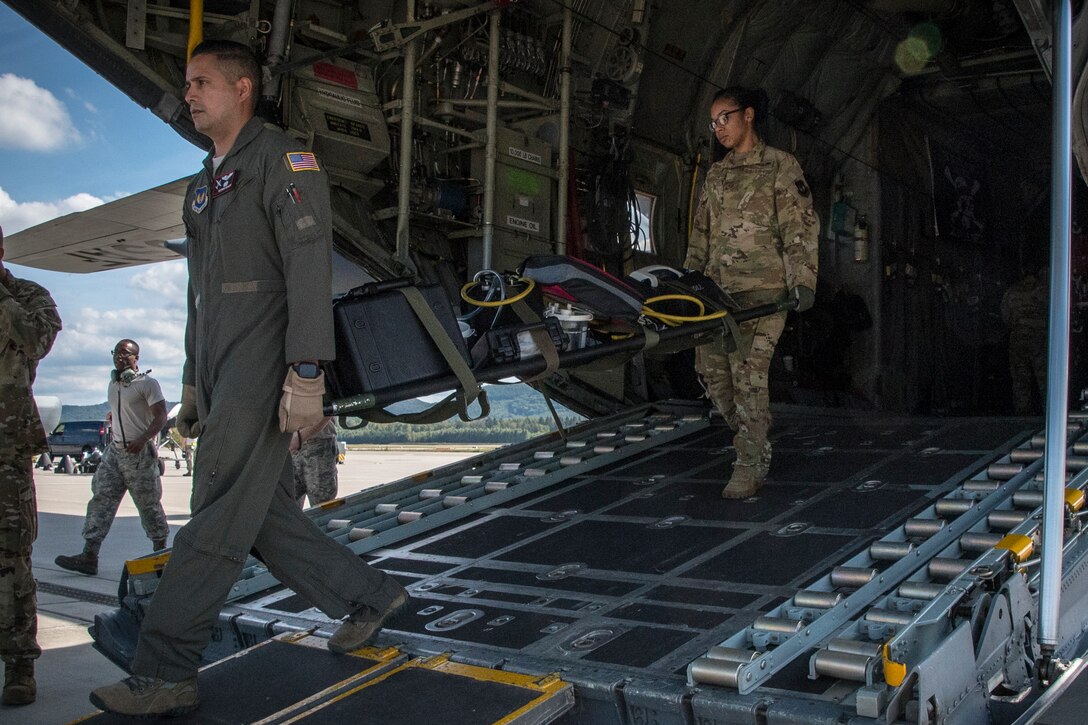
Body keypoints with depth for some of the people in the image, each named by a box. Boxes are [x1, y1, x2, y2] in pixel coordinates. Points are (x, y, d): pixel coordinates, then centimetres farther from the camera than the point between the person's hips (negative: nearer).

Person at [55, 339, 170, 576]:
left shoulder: (147, 383, -7)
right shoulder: (112, 384, 16)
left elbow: (161, 416, -14)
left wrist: (143, 440, -26)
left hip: (140, 453, -7)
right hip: (114, 450, 7)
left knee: (148, 504, 0)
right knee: (101, 500, -2)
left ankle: (160, 551, 14)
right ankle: (89, 556, -5)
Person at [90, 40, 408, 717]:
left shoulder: (283, 159, -5)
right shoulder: (204, 186, 23)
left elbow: (310, 267, -16)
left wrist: (307, 372, -23)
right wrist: (193, 384, 22)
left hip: (265, 371, -9)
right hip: (222, 377, 9)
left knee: (219, 521, -7)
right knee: (266, 515, 10)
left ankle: (165, 674, -2)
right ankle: (371, 597, 23)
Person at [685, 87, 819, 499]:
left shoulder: (780, 166, 4)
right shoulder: (715, 175, 21)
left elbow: (801, 228, -3)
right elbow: (700, 233, 24)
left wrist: (804, 281, -13)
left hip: (762, 289, -6)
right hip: (717, 288, 6)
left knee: (748, 373, -14)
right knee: (711, 370, 1)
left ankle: (750, 465, -6)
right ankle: (755, 442, 19)